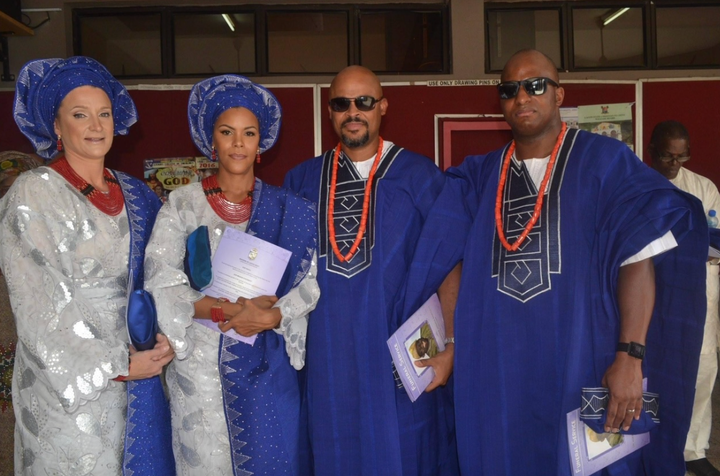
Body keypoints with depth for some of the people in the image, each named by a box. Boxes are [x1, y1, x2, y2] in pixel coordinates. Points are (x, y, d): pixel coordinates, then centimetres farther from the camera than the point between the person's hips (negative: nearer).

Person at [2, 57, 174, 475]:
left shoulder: (133, 194, 7)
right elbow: (43, 306, -14)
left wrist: (167, 338, -8)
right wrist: (116, 366, -14)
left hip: (137, 369, 5)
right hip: (66, 378, -5)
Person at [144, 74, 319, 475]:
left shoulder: (286, 208, 4)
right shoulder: (183, 204, 0)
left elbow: (311, 281, 0)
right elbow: (161, 285, -8)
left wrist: (271, 315, -17)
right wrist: (227, 309, -19)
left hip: (269, 366, 1)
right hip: (201, 363, -1)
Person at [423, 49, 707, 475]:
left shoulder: (604, 161, -3)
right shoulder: (480, 176, 8)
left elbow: (639, 258, -10)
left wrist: (630, 355, -18)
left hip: (581, 365, -3)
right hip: (495, 371, 3)